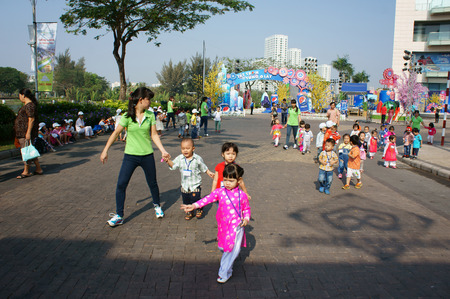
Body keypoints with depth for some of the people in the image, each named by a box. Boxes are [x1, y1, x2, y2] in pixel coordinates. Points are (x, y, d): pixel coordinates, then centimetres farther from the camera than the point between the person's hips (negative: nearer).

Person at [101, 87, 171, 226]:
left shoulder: (150, 115, -1)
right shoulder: (127, 116, -8)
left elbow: (154, 135, 3)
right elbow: (115, 133, -2)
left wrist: (163, 151, -5)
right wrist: (105, 150, -2)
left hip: (147, 155, 2)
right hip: (130, 156, -1)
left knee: (152, 183, 13)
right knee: (121, 184, -4)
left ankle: (157, 206, 39)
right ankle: (119, 216, 9)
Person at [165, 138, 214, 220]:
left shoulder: (197, 159, -9)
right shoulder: (180, 158, -4)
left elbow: (203, 167, 4)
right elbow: (173, 166, -8)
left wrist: (209, 173, 0)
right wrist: (168, 160, -23)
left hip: (195, 185, -3)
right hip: (184, 185, 3)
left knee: (195, 198, -2)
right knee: (186, 200, 12)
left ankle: (199, 209, 27)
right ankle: (189, 212, 35)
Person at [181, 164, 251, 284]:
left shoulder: (242, 195, -7)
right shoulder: (219, 192, -3)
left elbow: (247, 209, 5)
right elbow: (207, 199, -5)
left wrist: (246, 219, -12)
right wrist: (193, 206, -12)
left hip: (236, 226, -3)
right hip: (223, 225, 3)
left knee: (232, 250, -4)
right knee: (222, 247, 14)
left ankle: (224, 273, 11)